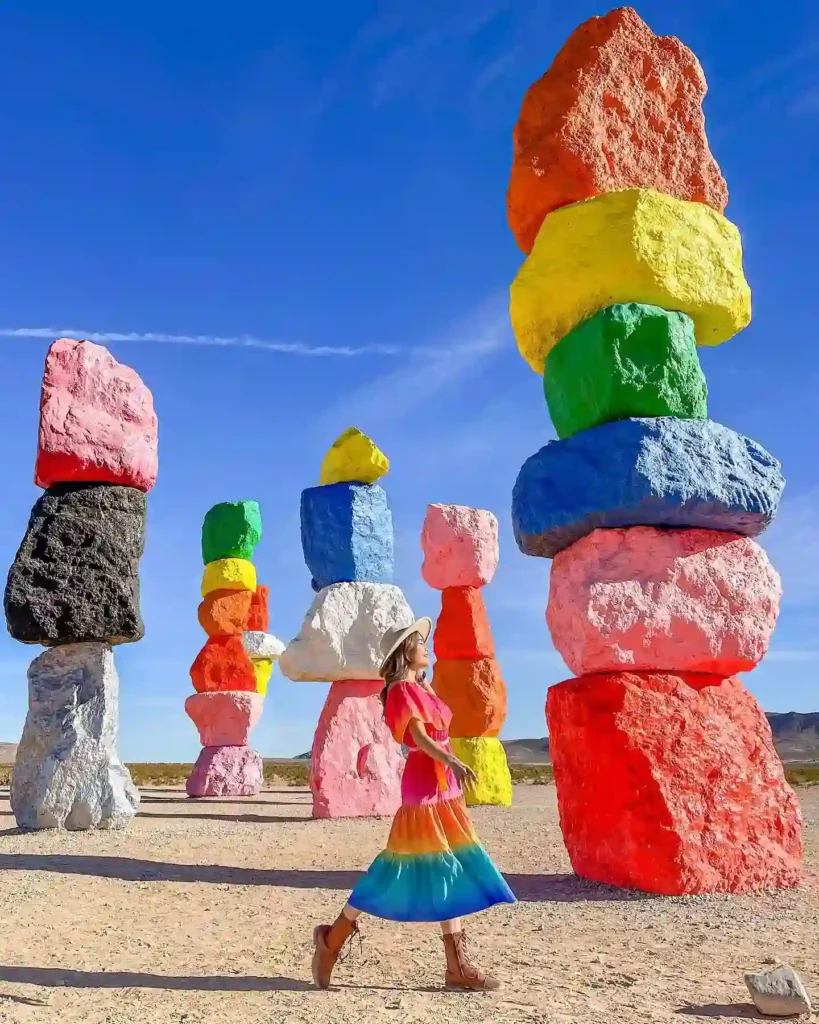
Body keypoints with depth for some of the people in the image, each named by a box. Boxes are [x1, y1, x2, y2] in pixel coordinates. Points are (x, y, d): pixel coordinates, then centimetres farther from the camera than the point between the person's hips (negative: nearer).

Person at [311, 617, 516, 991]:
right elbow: (419, 737, -23)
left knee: (450, 871, 7)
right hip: (423, 784, -9)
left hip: (441, 784, 9)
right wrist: (453, 762, -36)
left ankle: (457, 964, 11)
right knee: (401, 870, -4)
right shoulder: (403, 689, -11)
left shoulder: (421, 687, 16)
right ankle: (333, 938, 9)